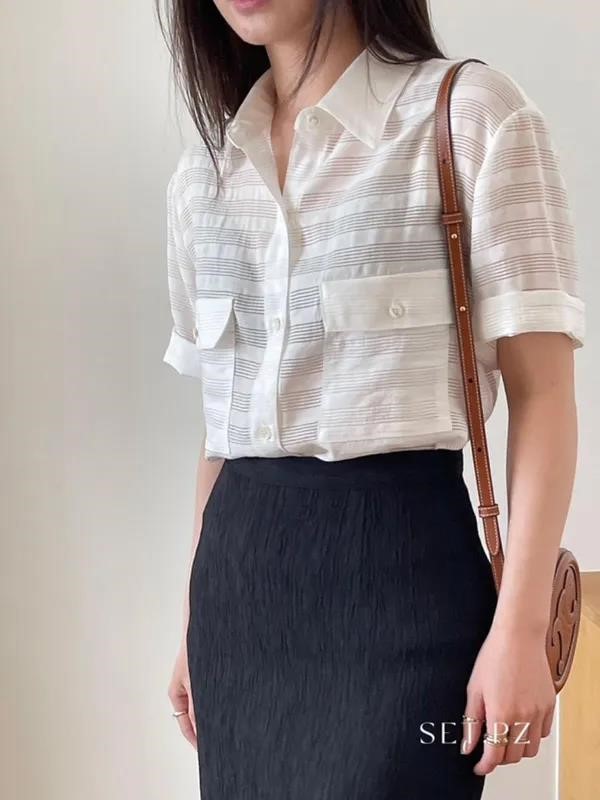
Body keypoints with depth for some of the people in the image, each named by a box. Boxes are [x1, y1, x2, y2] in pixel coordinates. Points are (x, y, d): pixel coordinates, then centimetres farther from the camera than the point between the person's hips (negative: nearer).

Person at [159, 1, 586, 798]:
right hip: (241, 572, 5)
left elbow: (542, 392, -8)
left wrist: (521, 626, -14)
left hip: (399, 558, -5)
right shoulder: (203, 170, 12)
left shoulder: (471, 114, -5)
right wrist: (195, 621, 17)